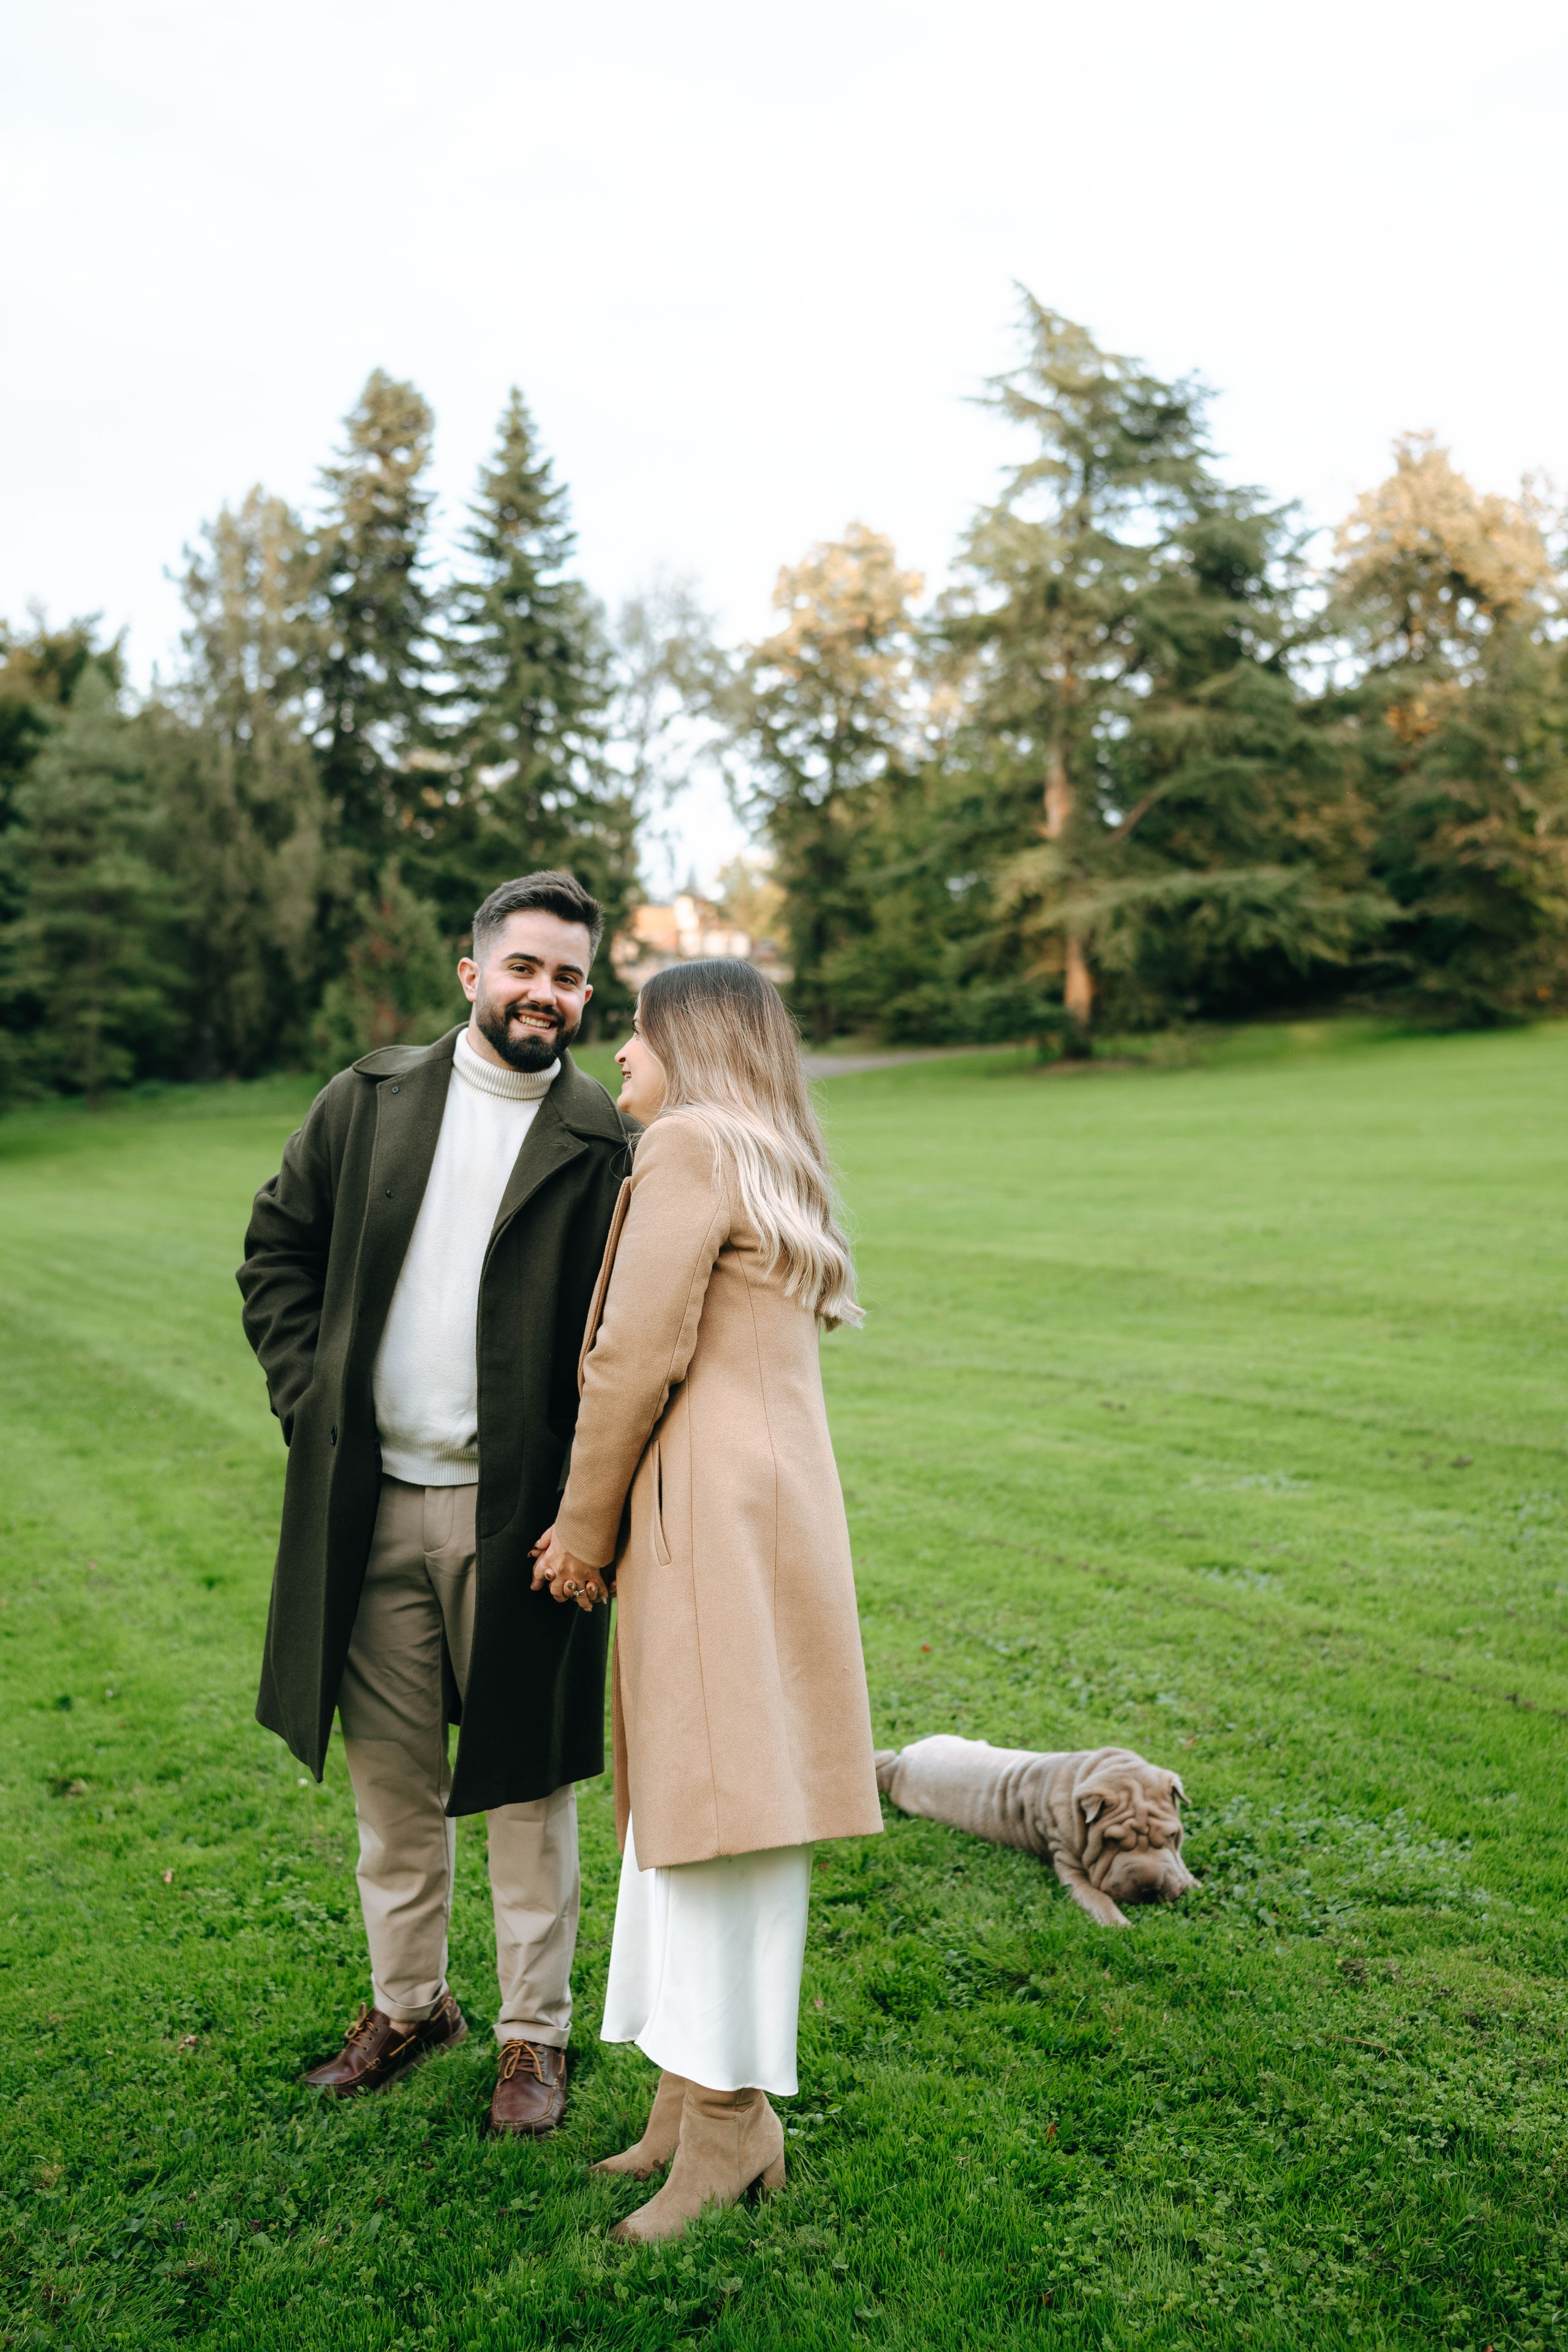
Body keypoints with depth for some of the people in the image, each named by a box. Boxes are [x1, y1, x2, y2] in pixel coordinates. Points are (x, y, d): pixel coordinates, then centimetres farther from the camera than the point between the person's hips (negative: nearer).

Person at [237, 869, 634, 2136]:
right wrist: (309, 1394, 2)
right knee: (390, 1774, 17)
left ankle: (535, 2034, 28)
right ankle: (409, 2003, 37)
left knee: (525, 1784, 9)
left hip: (514, 1512, -3)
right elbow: (278, 1247, 12)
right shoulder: (372, 1098, 5)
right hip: (370, 1501, 3)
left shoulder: (604, 1143, -5)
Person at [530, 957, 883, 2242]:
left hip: (714, 1516, -10)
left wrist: (585, 1532, -2)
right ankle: (692, 2095, 25)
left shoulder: (691, 1143, -9)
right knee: (683, 1797, 14)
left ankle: (729, 2117, 10)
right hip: (767, 1506, 10)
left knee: (710, 1804, -2)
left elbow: (638, 1356, -14)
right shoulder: (776, 1168, 20)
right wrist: (598, 1519, 13)